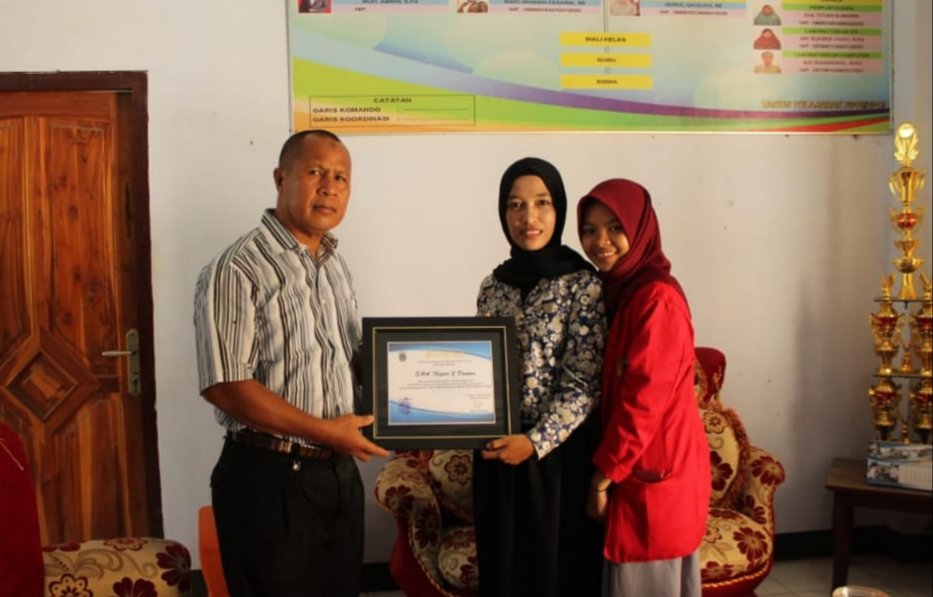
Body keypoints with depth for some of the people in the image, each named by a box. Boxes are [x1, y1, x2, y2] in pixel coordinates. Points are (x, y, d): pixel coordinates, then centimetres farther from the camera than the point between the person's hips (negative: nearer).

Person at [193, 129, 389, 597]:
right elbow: (224, 386, -21)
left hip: (339, 474, 8)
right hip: (269, 479, -7)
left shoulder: (336, 266, 11)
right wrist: (324, 431, -20)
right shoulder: (237, 270, -15)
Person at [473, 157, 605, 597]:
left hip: (558, 453, -4)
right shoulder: (493, 286, 7)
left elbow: (584, 384, -12)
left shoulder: (582, 284, -9)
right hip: (497, 451, 5)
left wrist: (536, 442, -20)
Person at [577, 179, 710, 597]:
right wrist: (607, 470, 10)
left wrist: (602, 476, -15)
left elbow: (644, 399, -20)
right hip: (633, 466, 9)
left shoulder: (657, 298, -18)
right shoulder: (618, 290, 11)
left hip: (654, 471, -9)